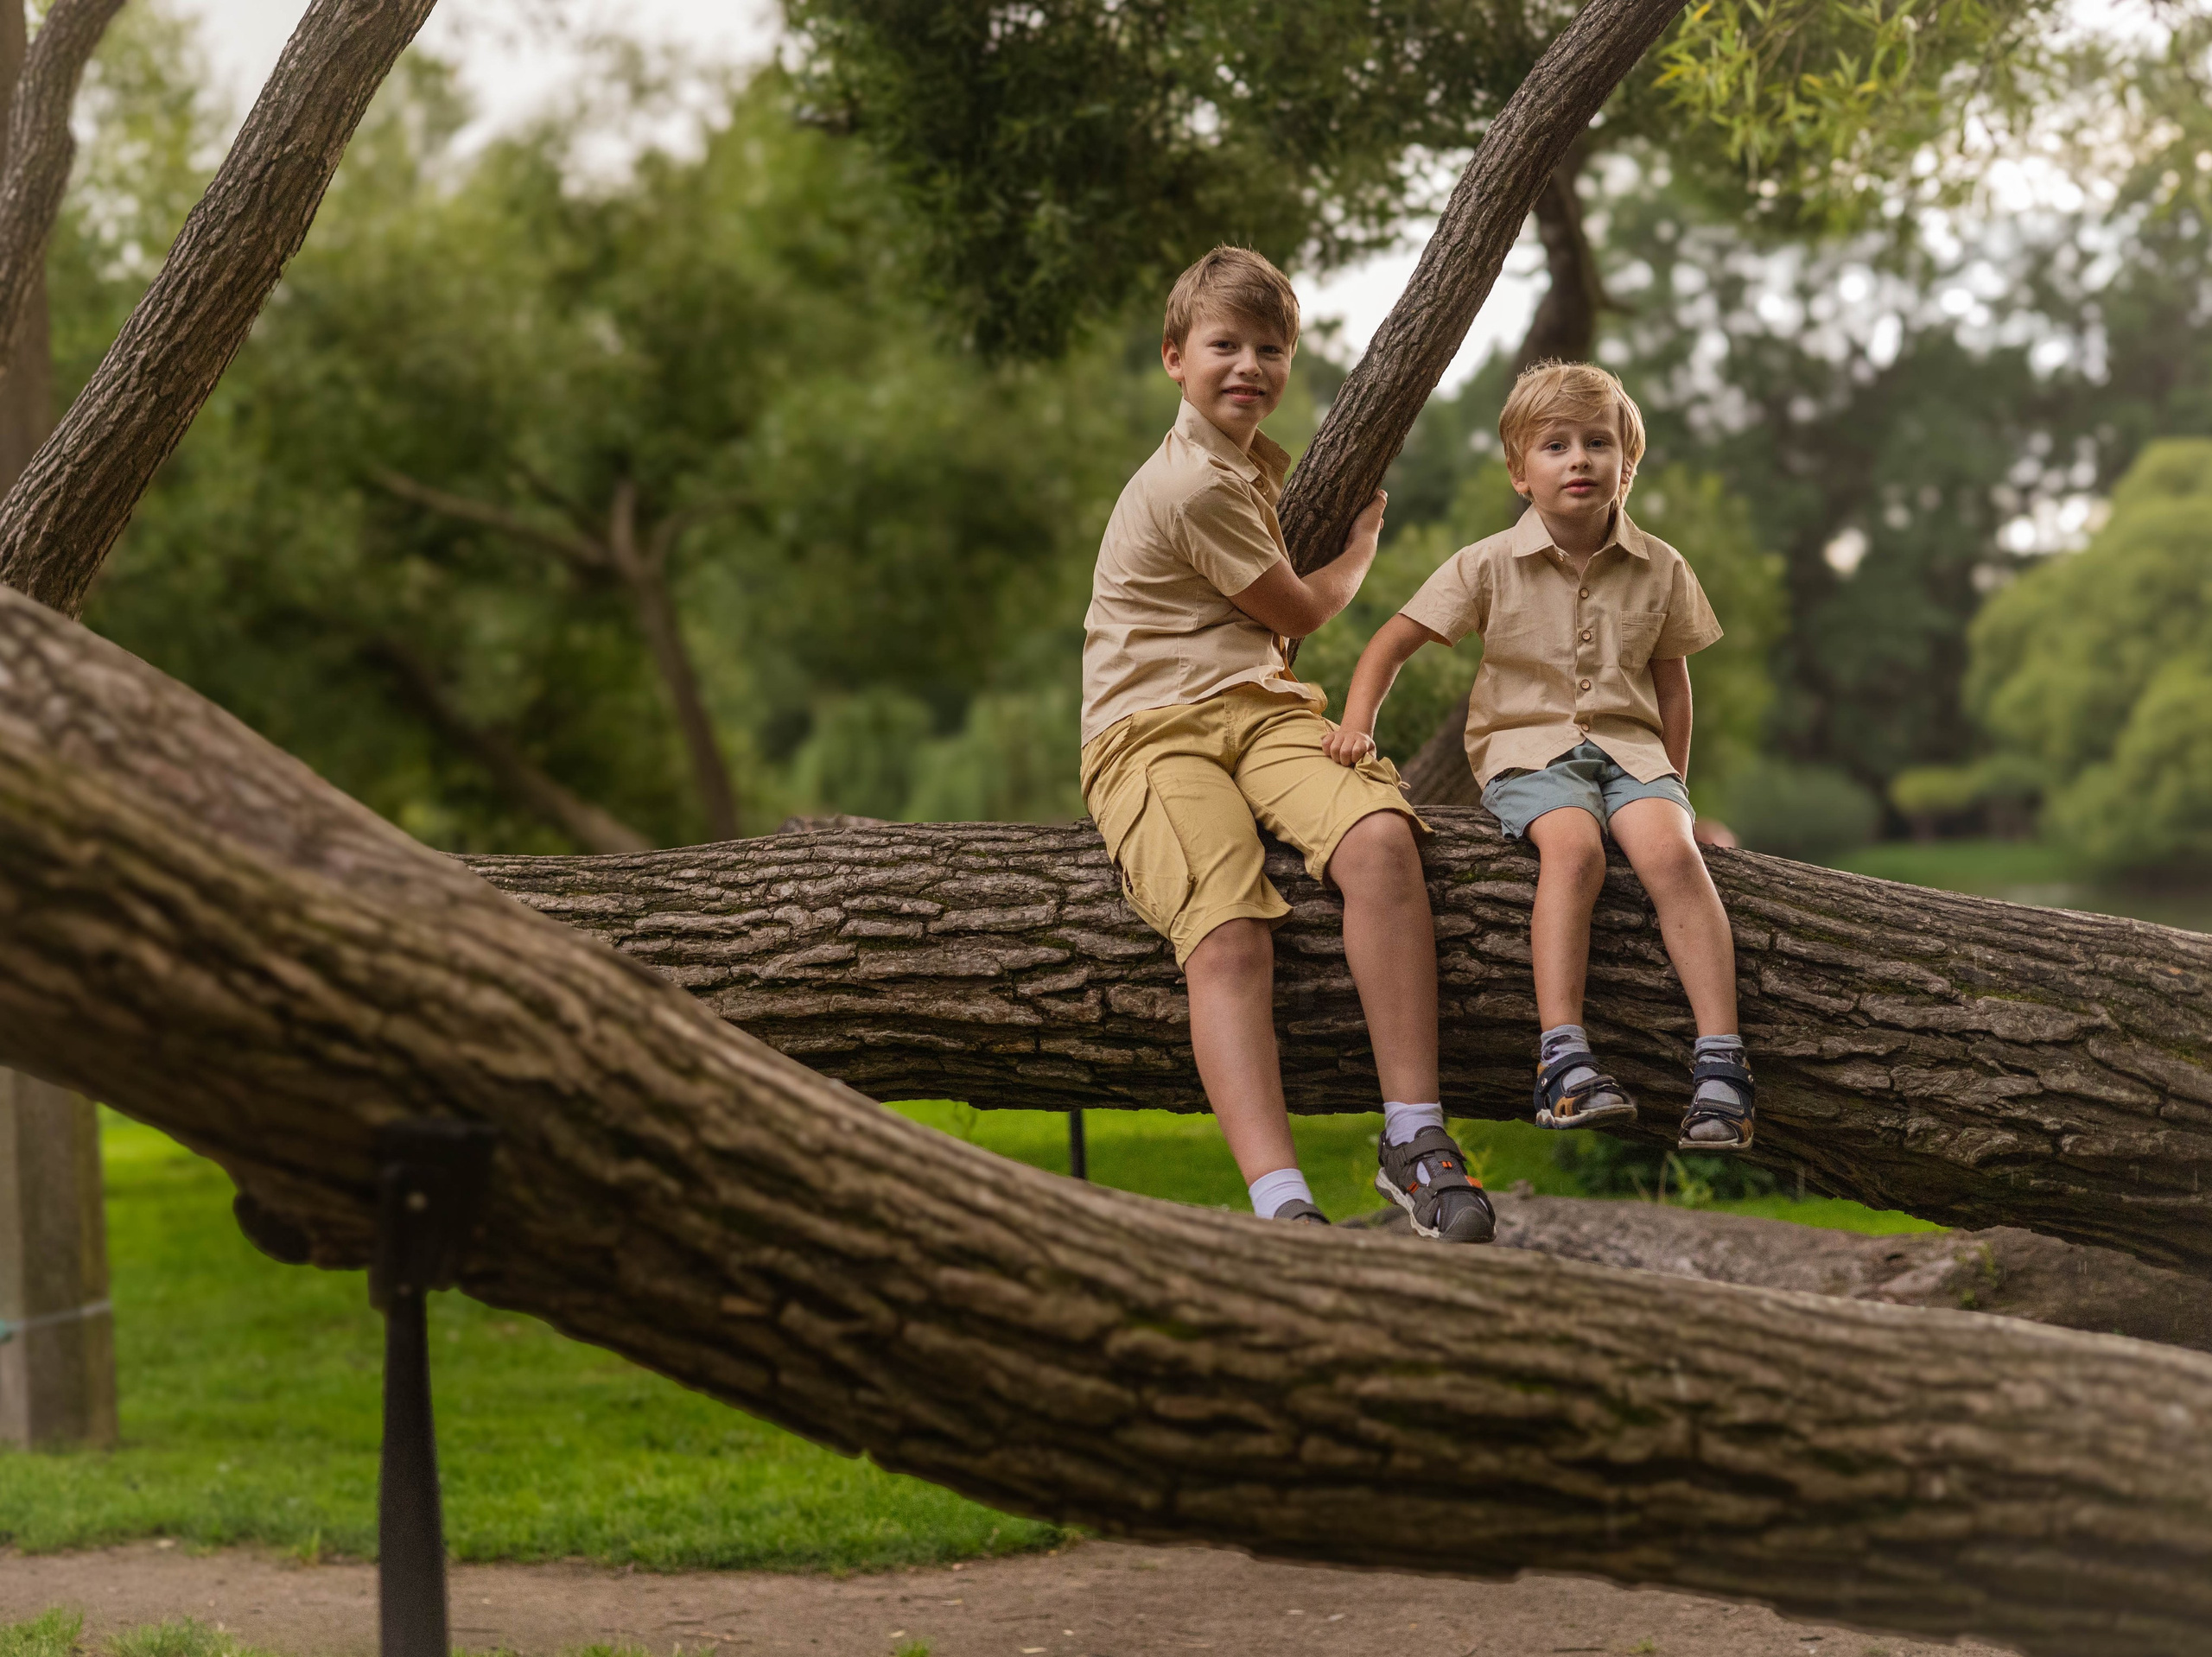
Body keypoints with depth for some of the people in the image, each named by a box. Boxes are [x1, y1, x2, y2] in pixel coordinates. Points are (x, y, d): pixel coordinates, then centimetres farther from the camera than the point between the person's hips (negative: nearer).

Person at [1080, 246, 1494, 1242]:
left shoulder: (1259, 460, 22)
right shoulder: (1191, 486, -10)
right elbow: (1299, 613, 5)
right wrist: (1363, 541, 24)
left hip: (1265, 711, 7)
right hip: (1153, 734, -7)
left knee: (1380, 837, -27)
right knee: (1228, 932, -32)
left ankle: (1414, 1137, -27)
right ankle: (1279, 1202, -45)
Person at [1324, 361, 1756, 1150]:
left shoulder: (1659, 569, 7)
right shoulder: (1489, 566, 1)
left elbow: (1671, 678, 18)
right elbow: (1394, 640, 5)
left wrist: (1672, 782, 10)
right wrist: (1357, 721, -11)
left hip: (1627, 743, 2)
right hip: (1526, 746, -2)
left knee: (1670, 849, -30)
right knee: (1573, 845, -35)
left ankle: (1720, 1059, -34)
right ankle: (1564, 1055, -41)